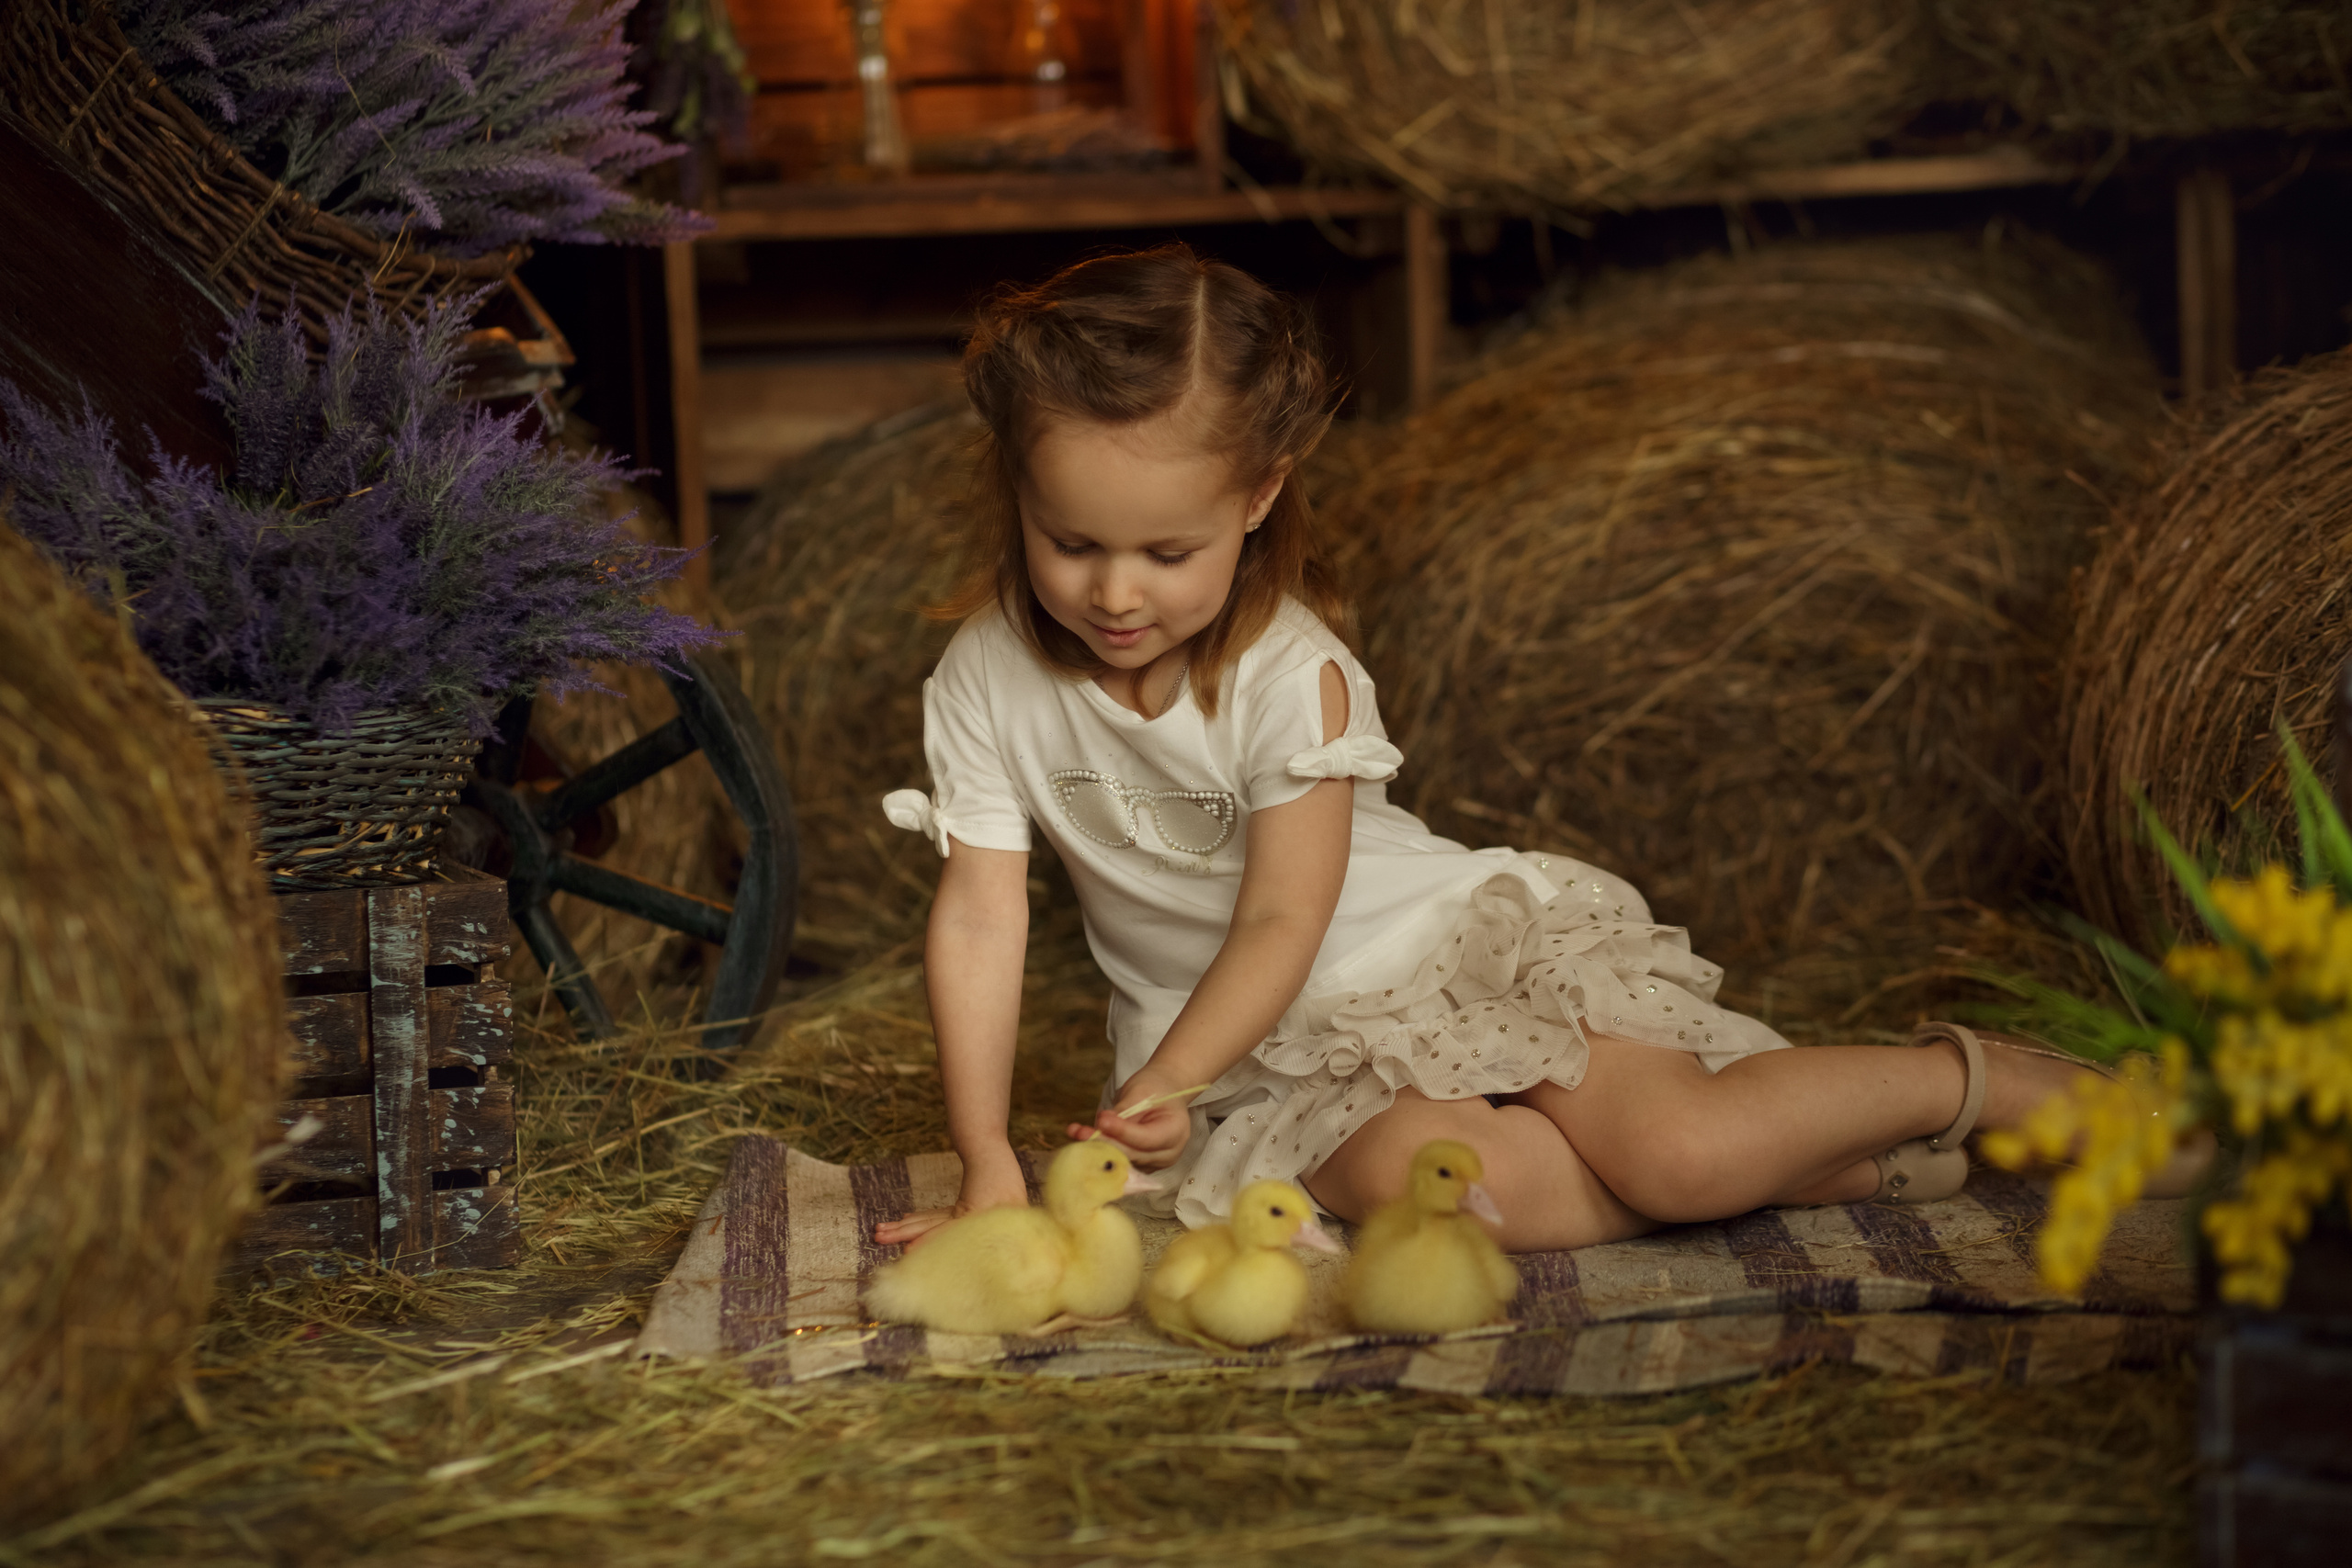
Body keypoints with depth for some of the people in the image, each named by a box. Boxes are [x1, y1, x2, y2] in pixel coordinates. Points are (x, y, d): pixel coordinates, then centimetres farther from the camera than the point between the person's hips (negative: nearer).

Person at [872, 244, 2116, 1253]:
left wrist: (1161, 1091, -34)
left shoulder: (1290, 674, -21)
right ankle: (1825, 1161, -17)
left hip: (1459, 941, -2)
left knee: (1680, 1150, -25)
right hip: (1288, 1049, 3)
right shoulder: (988, 682, -11)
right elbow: (979, 918, -11)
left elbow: (1282, 924, -20)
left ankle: (1976, 1079, 3)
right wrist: (988, 1169, -17)